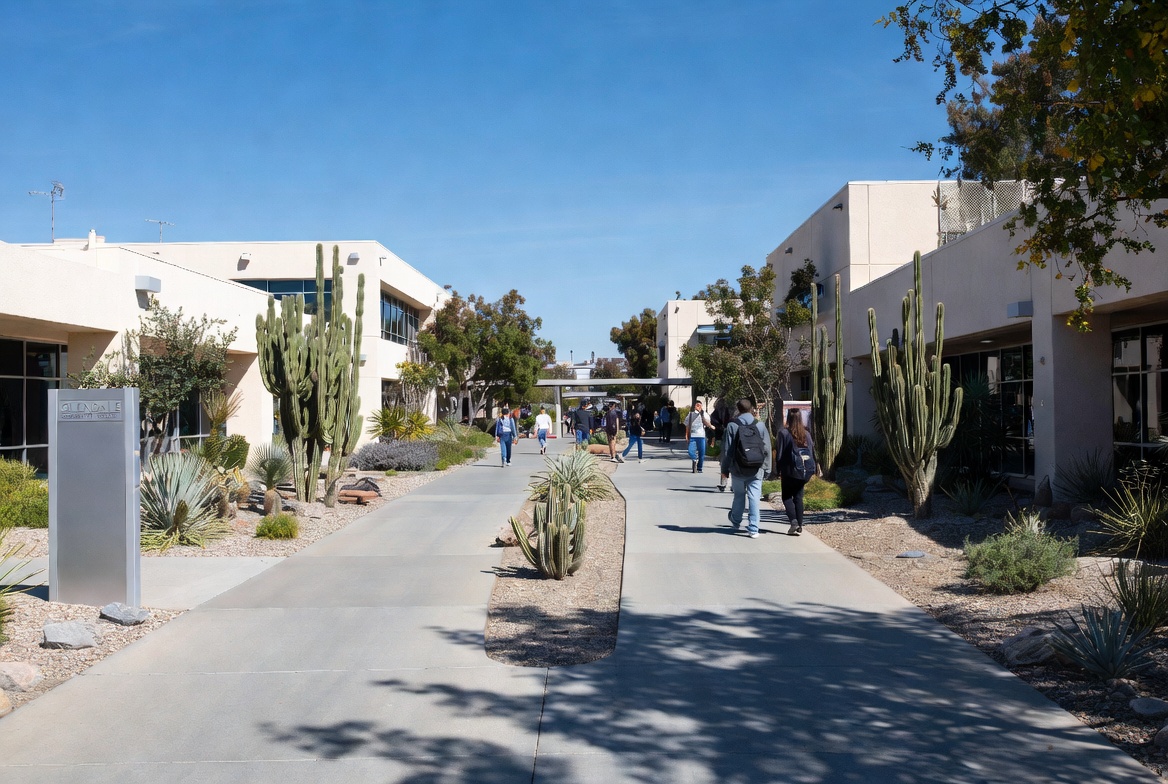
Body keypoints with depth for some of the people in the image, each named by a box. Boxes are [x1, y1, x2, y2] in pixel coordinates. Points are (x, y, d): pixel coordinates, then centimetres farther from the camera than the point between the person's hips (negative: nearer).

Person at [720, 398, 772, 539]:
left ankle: (736, 521, 39)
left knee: (739, 495, 18)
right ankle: (753, 529, -2)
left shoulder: (732, 425, -5)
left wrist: (725, 469, 4)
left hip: (738, 469, 0)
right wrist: (767, 468, 8)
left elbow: (727, 449, -3)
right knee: (754, 497, 1)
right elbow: (767, 448, 1)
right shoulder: (760, 425, -1)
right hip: (756, 469, 0)